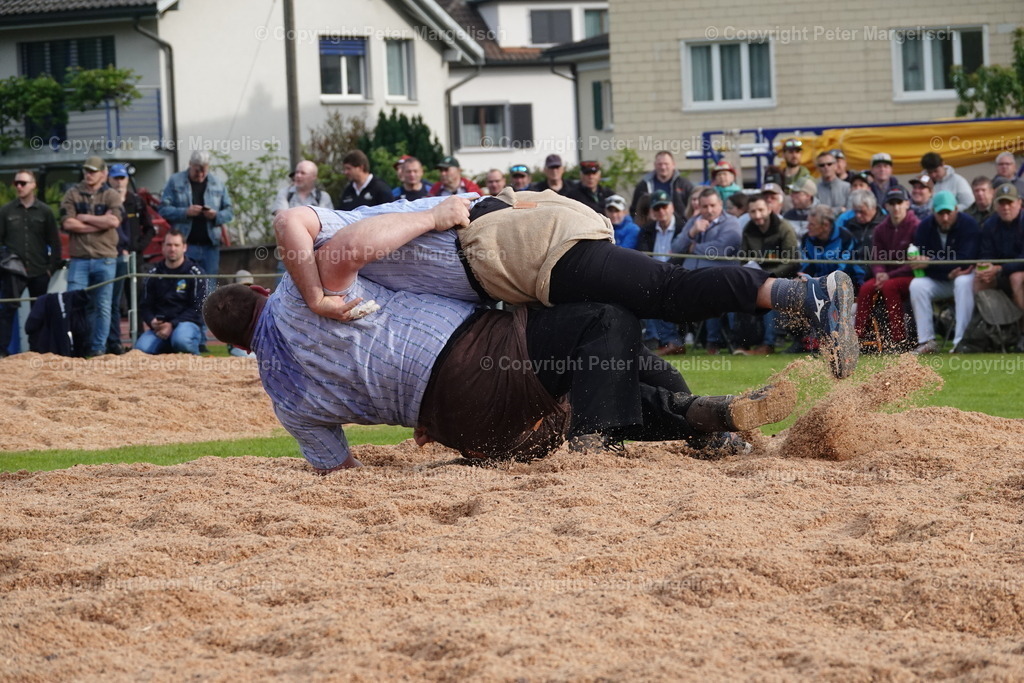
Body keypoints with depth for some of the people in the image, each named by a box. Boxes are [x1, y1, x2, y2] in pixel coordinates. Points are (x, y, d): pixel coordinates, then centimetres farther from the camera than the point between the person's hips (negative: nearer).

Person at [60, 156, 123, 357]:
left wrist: (84, 218, -6)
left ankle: (98, 347, 7)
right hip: (79, 259, 0)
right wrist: (100, 223, -7)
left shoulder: (111, 196, 6)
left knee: (102, 306, 2)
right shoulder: (72, 195, 8)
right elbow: (68, 223, -5)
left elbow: (114, 221, -11)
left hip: (105, 259, 0)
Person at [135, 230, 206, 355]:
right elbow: (145, 306, 12)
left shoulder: (195, 274, 0)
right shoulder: (153, 274, 12)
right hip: (159, 326, 3)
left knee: (180, 340, -40)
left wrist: (172, 325, -16)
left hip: (188, 323, -3)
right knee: (141, 348, -27)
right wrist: (152, 322, -12)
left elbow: (197, 308, -6)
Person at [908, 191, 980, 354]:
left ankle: (961, 341, -37)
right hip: (938, 281, 3)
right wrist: (947, 272, -28)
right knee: (916, 285, -23)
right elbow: (920, 264, -13)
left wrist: (930, 262, -34)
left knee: (963, 282, -36)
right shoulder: (925, 227, -8)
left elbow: (964, 261, -27)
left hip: (963, 276, -3)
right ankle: (927, 341, -23)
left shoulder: (968, 224, -17)